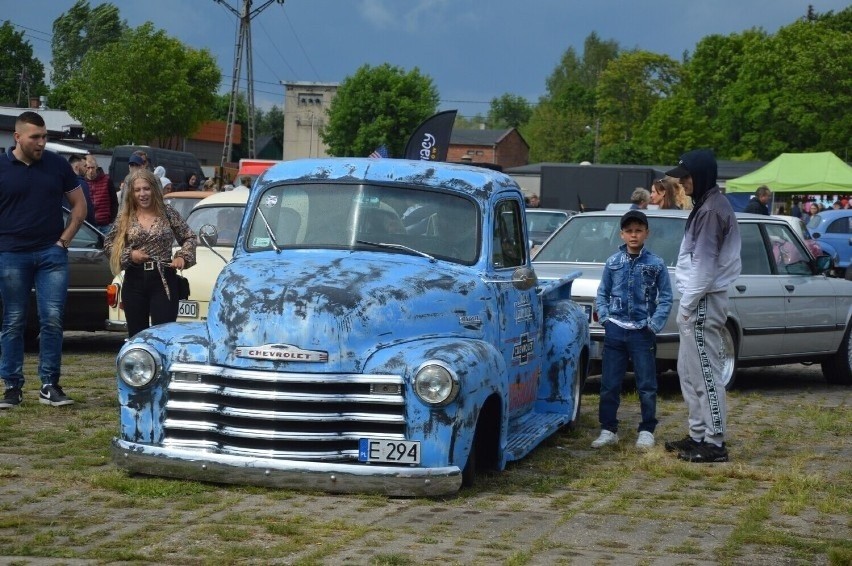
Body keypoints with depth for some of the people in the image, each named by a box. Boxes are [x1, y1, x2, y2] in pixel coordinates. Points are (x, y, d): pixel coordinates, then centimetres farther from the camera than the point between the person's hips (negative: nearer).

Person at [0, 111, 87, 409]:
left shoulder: (57, 165, 4)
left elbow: (79, 205, 12)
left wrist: (65, 239, 3)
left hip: (51, 254, 1)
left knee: (52, 320, -2)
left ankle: (49, 385, 6)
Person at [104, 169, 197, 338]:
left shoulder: (167, 213, 2)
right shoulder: (125, 218, 5)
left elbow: (189, 238, 8)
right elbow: (108, 245, 9)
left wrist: (182, 256, -9)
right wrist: (128, 255, -7)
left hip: (163, 280, -2)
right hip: (134, 281, 2)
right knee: (136, 336, 9)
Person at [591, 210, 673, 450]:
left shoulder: (656, 264, -2)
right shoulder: (613, 262, 4)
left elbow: (665, 297, 0)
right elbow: (602, 293, 10)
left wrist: (655, 324, -9)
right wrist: (604, 317, -3)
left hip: (642, 333, -2)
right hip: (615, 330, 2)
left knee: (647, 386, 3)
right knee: (609, 384, 5)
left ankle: (647, 431, 13)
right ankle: (608, 430, 14)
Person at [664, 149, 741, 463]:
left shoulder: (712, 210, -17)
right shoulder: (705, 205, 15)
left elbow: (704, 263, -20)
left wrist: (688, 305, -16)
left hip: (703, 302, -11)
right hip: (697, 300, 11)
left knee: (706, 373, -7)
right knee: (689, 372, 16)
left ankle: (715, 443, -5)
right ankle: (698, 434, 24)